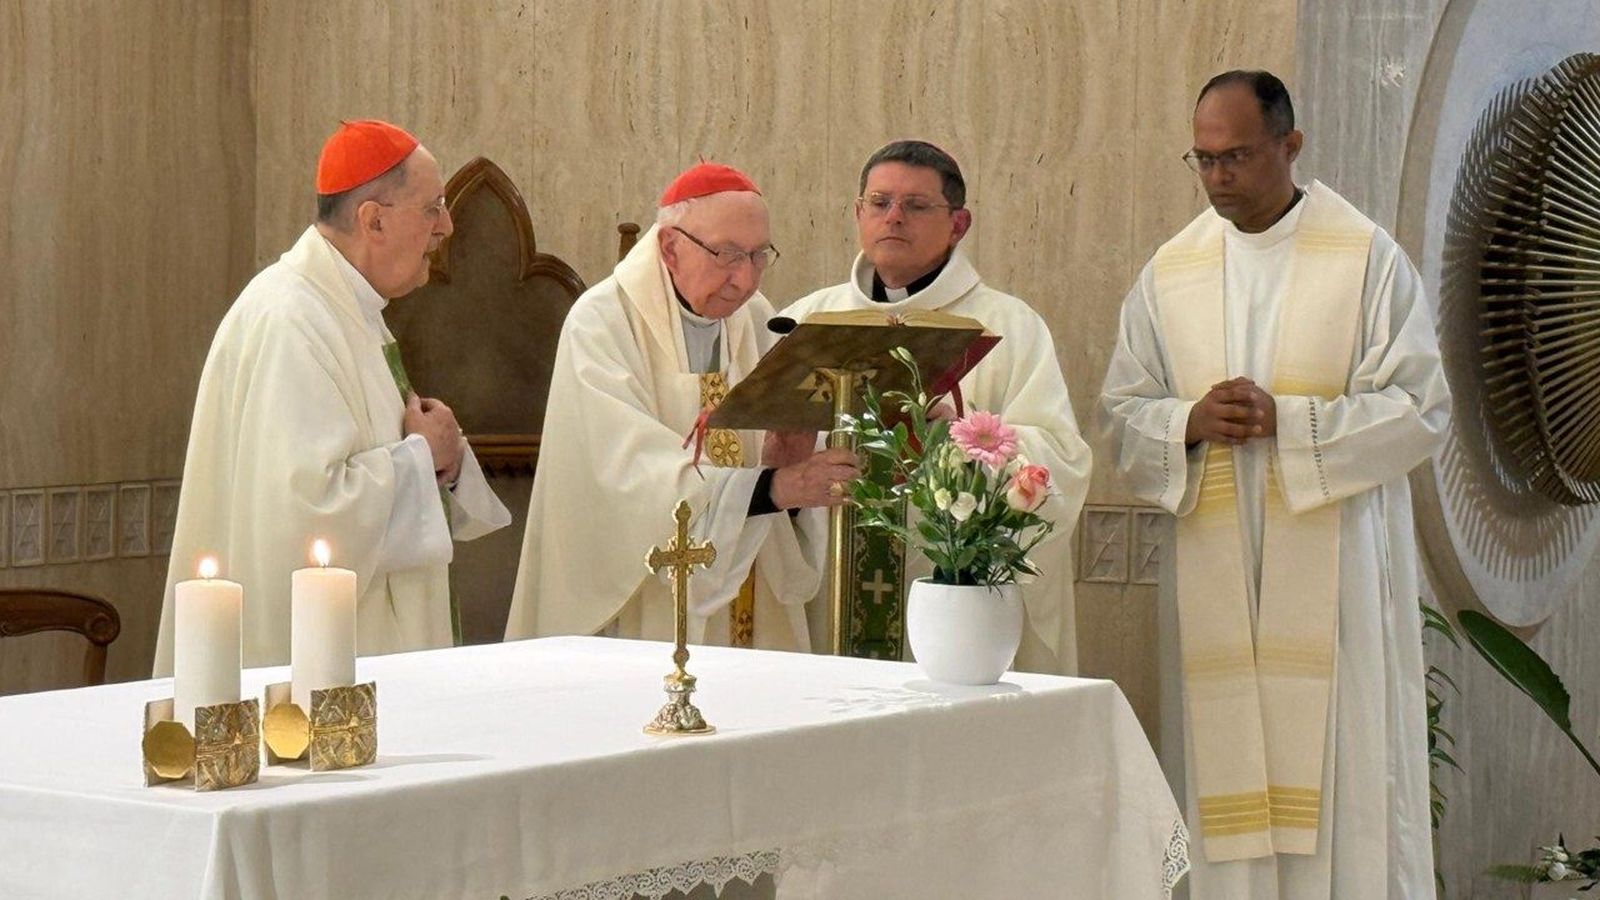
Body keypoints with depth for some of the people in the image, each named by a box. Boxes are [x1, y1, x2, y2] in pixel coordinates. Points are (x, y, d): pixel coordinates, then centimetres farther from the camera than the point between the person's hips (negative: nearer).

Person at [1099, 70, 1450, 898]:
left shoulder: (1367, 257, 0)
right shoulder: (1170, 272, 11)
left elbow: (1419, 409, -4)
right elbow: (1121, 413, 11)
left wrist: (1286, 420, -15)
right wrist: (1191, 423, -10)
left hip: (1333, 568, -3)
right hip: (1214, 573, 3)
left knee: (1339, 771, -5)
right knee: (1224, 771, 1)